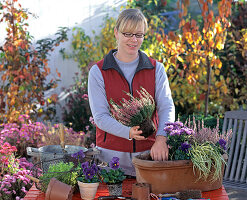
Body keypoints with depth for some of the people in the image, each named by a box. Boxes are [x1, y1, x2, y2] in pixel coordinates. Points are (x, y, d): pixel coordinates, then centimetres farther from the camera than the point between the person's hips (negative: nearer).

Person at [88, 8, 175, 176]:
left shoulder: (156, 69, 4)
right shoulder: (98, 72, -1)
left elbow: (167, 107, -8)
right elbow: (100, 116, -8)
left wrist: (161, 138, -27)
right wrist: (128, 132, -26)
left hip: (149, 151, 1)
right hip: (112, 155, -1)